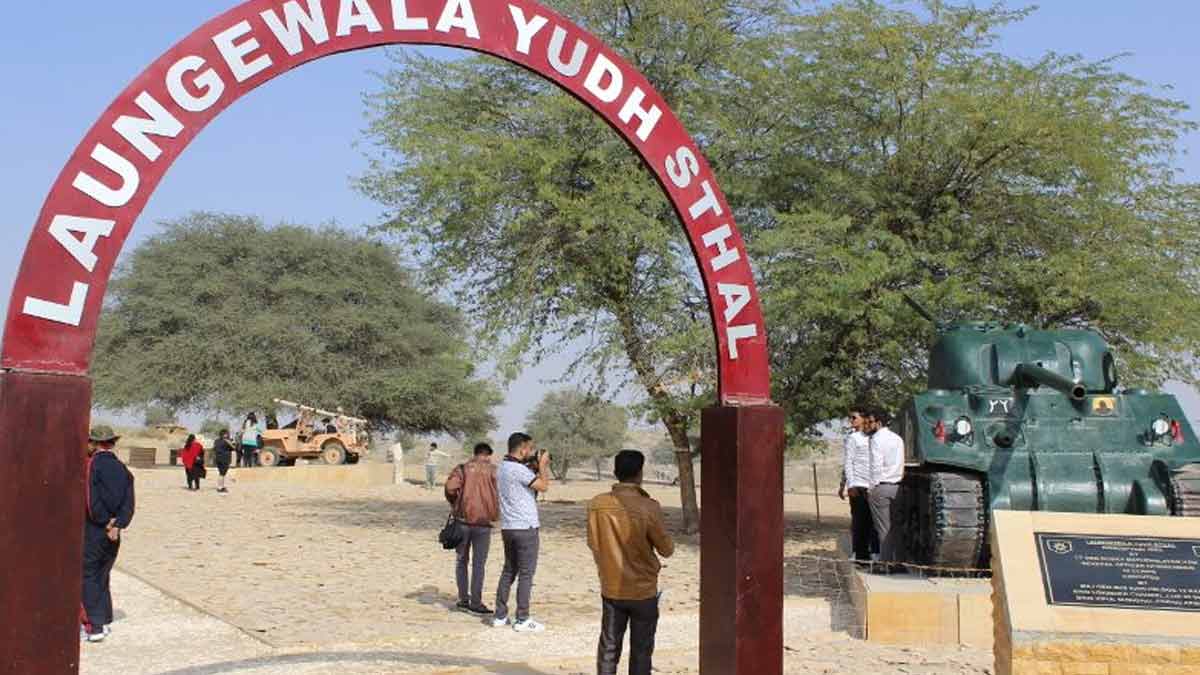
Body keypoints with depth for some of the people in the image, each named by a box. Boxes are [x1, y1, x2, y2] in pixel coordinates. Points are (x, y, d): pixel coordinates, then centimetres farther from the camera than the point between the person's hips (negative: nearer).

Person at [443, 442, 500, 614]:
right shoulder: (493, 470, 1)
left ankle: (463, 600, 17)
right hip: (483, 523, -1)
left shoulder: (462, 469, 2)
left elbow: (450, 487, -12)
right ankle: (476, 603, 5)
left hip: (463, 520, 1)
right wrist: (495, 513, 6)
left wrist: (455, 504, 6)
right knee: (479, 564, 5)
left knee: (462, 561, 15)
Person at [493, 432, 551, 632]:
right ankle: (522, 619, 1)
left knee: (508, 571, 15)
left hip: (507, 527, 9)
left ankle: (500, 616, 18)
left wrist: (540, 466, 12)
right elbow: (543, 486, -19)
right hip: (525, 528, -9)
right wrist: (542, 465, -6)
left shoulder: (502, 467, 12)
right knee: (526, 574, -2)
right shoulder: (518, 469, -18)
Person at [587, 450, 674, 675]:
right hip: (643, 590, -3)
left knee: (609, 648, 12)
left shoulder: (597, 504, -7)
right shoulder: (649, 507, -18)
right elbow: (667, 549, -9)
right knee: (641, 651, 8)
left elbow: (593, 543, 5)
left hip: (611, 588, 3)